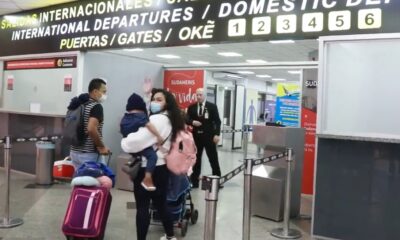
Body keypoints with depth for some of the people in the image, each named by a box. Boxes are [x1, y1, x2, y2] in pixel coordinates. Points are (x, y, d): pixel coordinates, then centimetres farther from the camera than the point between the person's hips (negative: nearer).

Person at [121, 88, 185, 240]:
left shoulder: (156, 120, -18)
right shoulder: (169, 120, 13)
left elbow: (137, 141, -25)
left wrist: (124, 142, -5)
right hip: (161, 167, 10)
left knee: (142, 207, 0)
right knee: (161, 205, 21)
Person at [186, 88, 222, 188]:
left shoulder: (212, 106, -1)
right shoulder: (191, 107, 7)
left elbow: (217, 121, -3)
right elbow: (187, 120, 5)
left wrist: (217, 134, -12)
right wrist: (192, 122, -16)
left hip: (209, 136, -2)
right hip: (196, 136, 3)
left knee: (213, 159, 4)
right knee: (196, 159, 8)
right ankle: (194, 181, 17)